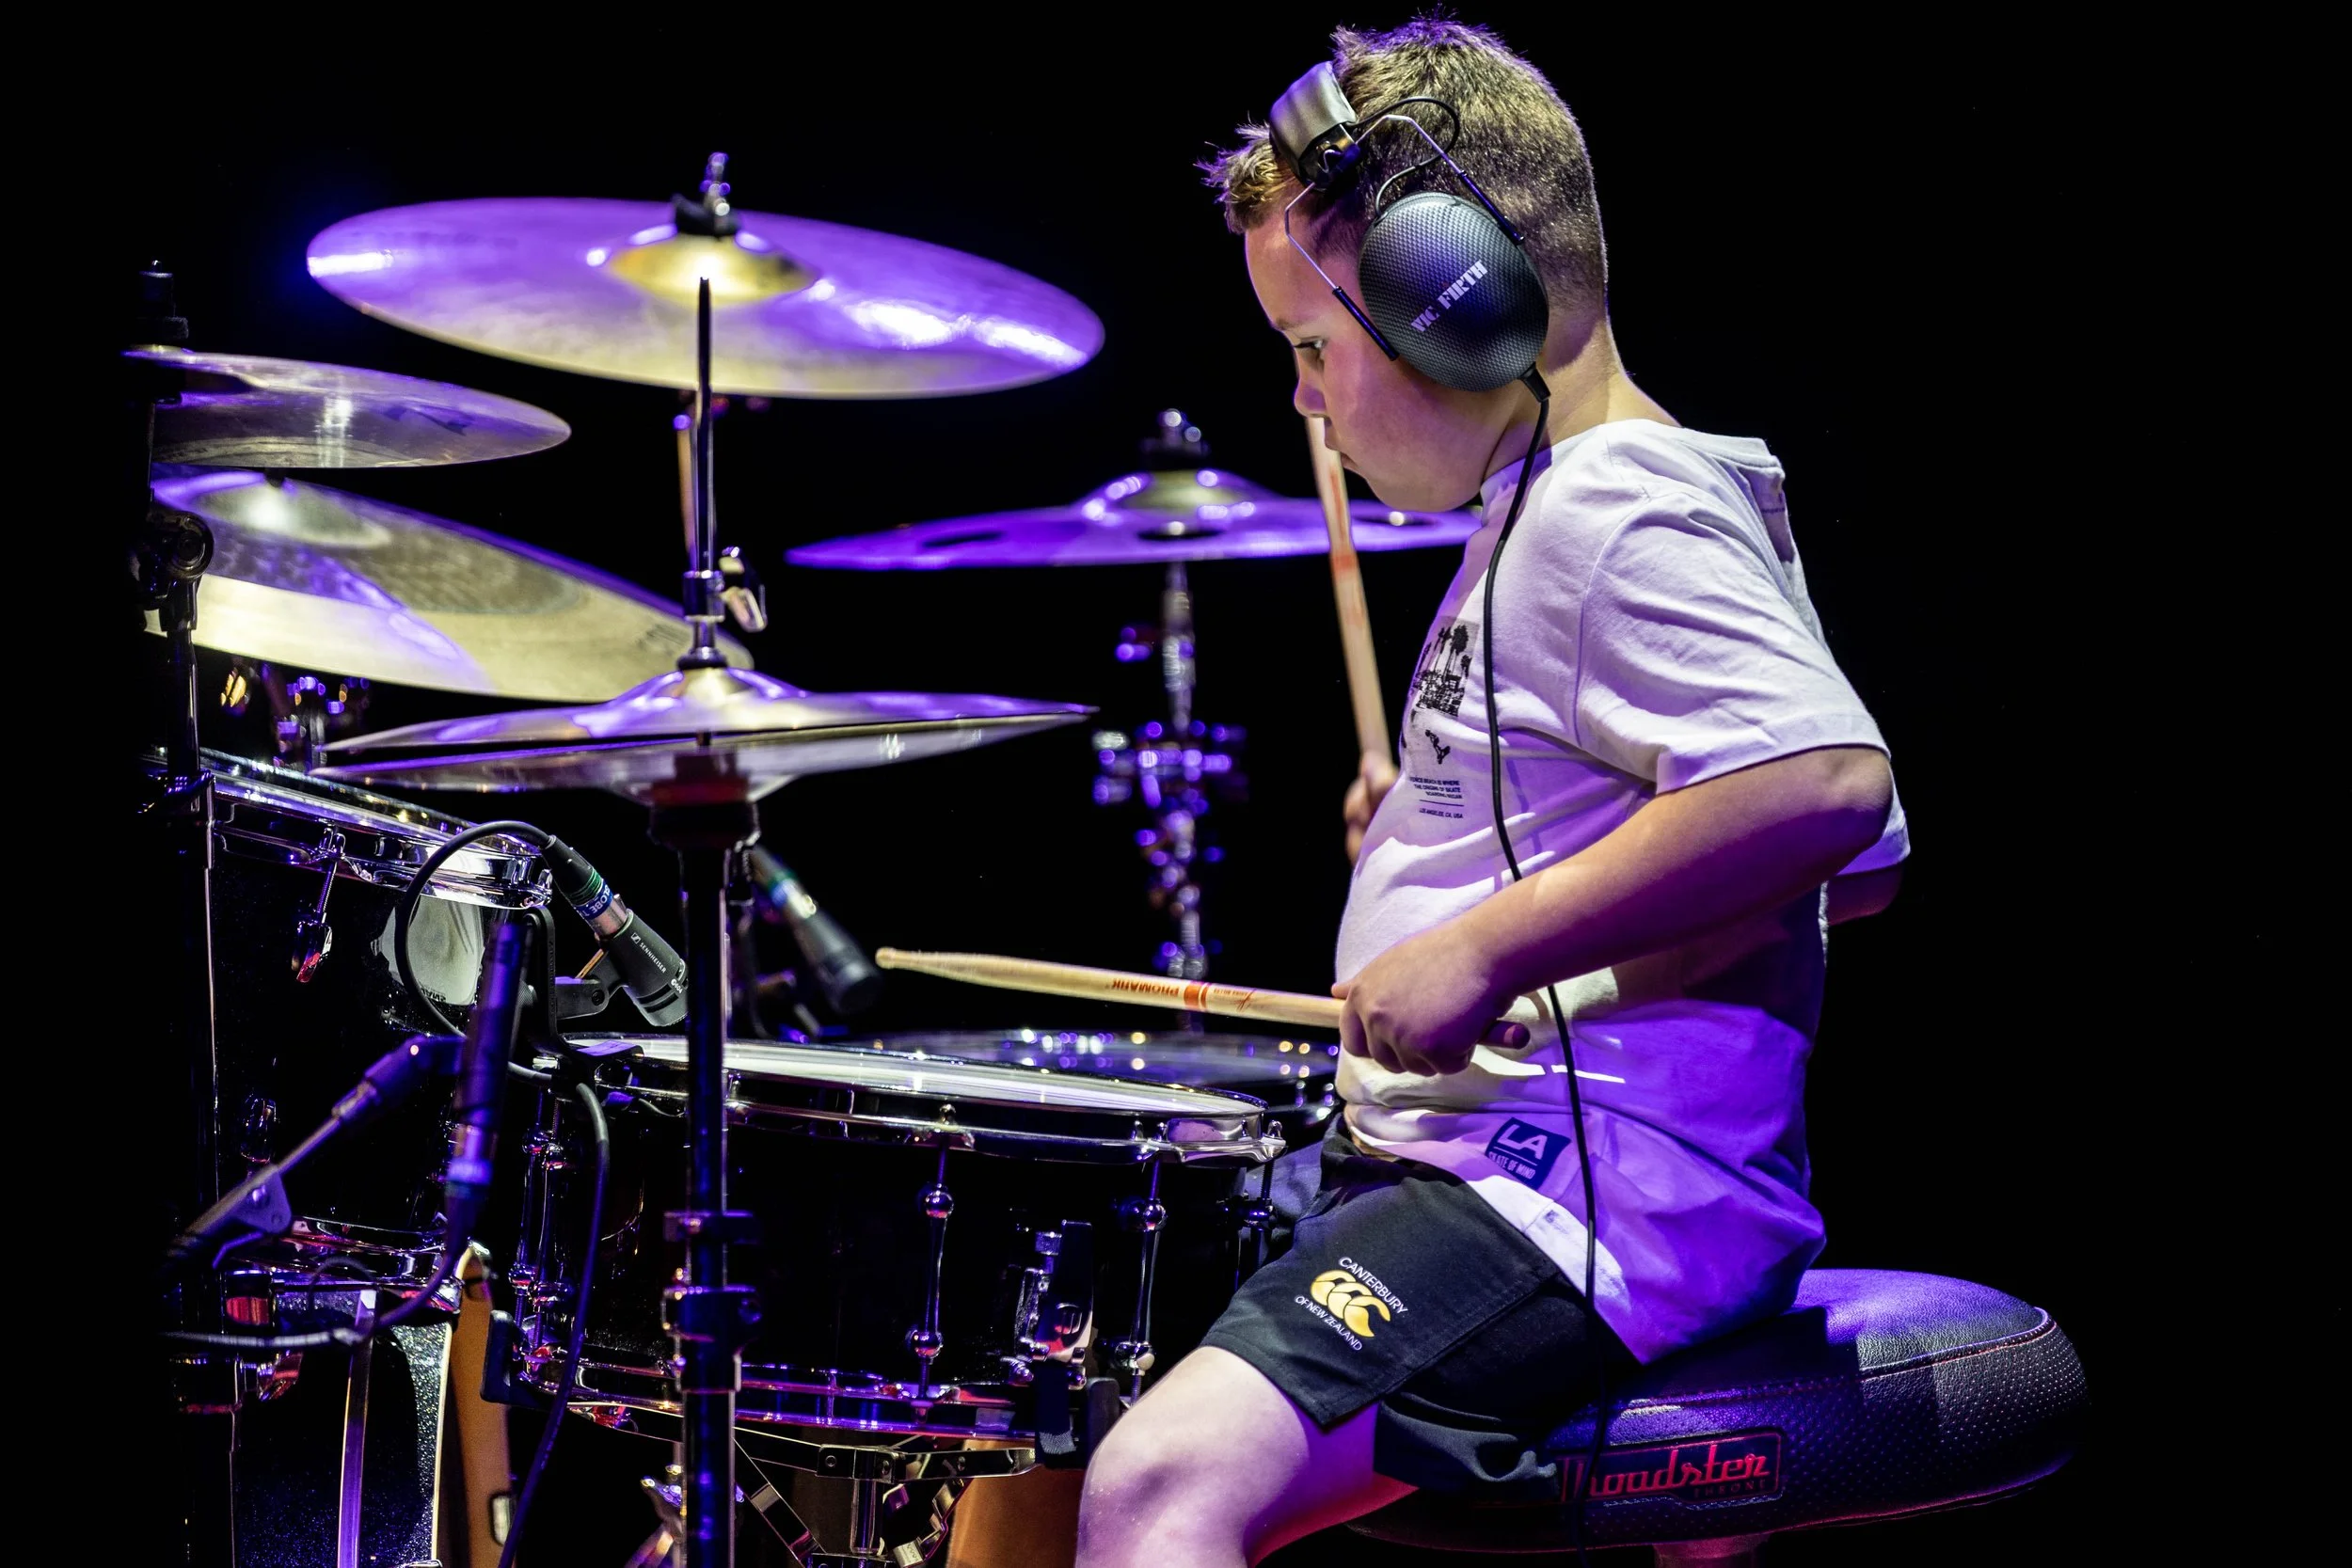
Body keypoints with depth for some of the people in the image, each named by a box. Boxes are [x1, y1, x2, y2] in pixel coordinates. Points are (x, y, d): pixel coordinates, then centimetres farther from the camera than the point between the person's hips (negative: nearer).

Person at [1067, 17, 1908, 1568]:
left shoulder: (1617, 519, -14)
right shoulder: (1569, 510, 18)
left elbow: (1830, 791, -30)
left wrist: (1492, 945, -26)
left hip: (1605, 1187, -11)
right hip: (1467, 1158, 11)